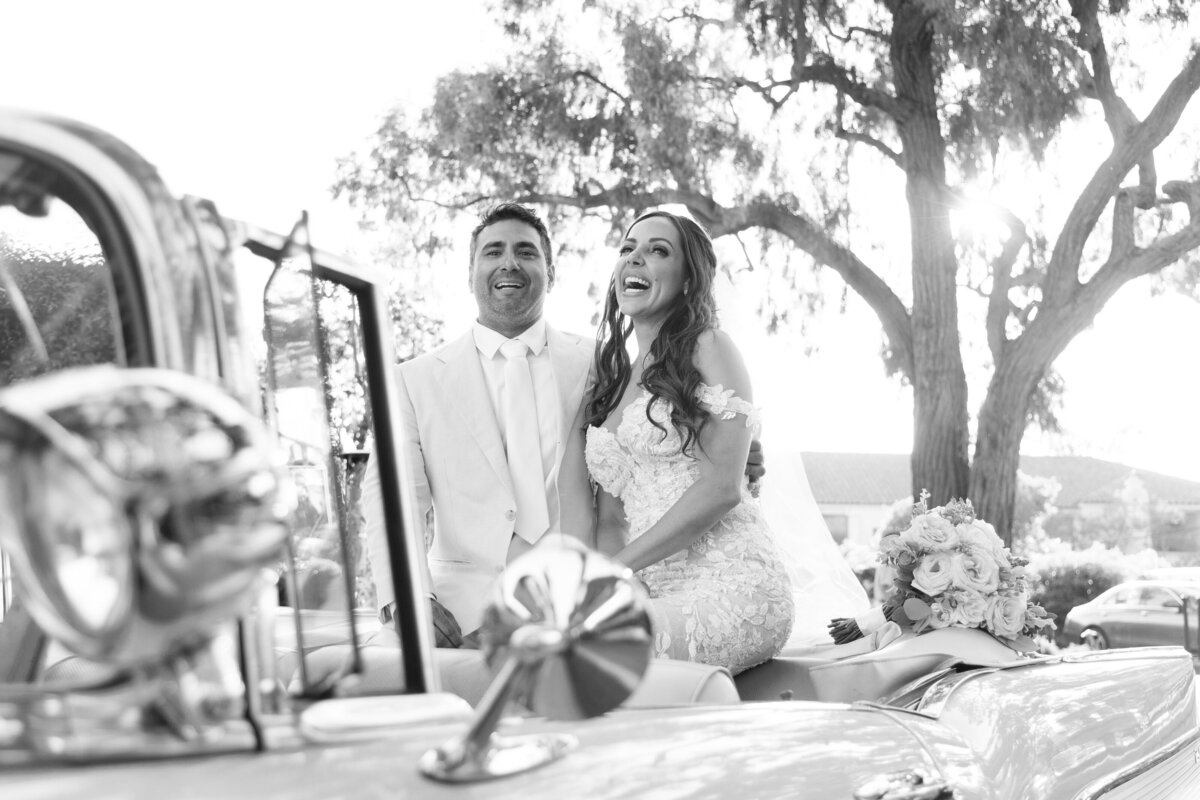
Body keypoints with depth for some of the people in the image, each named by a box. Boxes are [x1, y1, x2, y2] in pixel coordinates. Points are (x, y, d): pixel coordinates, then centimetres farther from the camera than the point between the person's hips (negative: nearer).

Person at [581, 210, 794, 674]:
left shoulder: (708, 348, 3)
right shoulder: (610, 383, 22)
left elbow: (722, 485, -9)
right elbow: (610, 519, 16)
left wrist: (617, 566, -11)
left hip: (729, 583, -5)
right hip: (651, 594, 5)